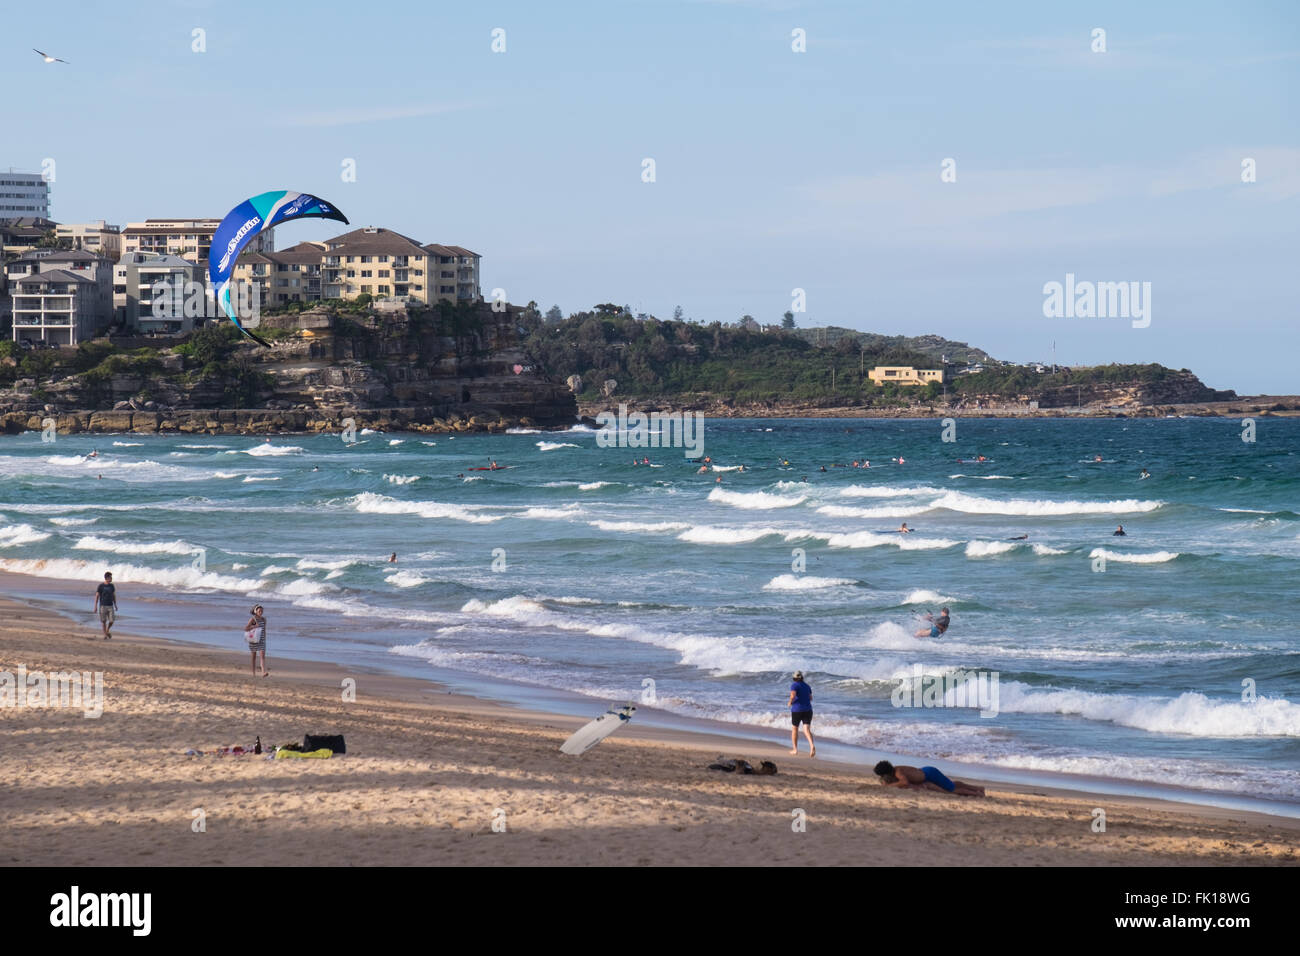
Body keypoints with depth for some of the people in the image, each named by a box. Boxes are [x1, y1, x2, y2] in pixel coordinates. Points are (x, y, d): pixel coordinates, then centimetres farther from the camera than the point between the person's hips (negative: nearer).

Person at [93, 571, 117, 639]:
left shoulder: (112, 586, 6)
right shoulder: (101, 586, -6)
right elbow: (97, 596, -4)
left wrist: (115, 605, 12)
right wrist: (95, 606, -8)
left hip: (110, 606, 3)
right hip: (103, 606, -3)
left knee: (112, 620, -4)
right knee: (104, 621, 0)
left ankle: (107, 630, 24)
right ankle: (105, 634, 11)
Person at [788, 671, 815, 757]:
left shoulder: (794, 685, -7)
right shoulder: (807, 686, 12)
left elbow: (793, 695, -24)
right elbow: (810, 698, 21)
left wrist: (790, 702, -5)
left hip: (797, 710, -4)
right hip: (808, 710, 4)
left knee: (794, 729, 17)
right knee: (807, 730, -7)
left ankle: (795, 749, 23)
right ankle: (812, 745, -33)